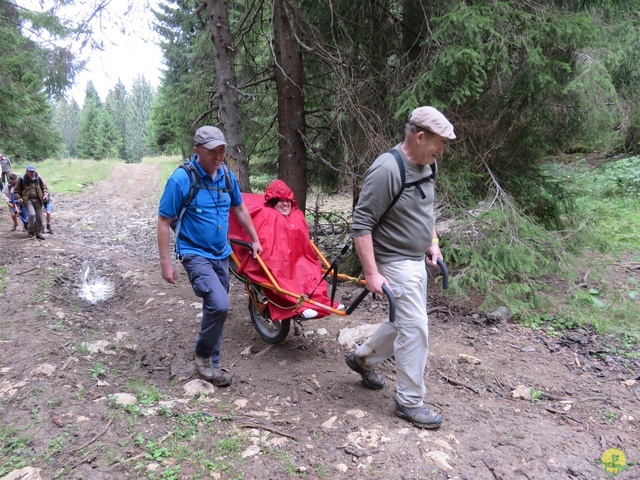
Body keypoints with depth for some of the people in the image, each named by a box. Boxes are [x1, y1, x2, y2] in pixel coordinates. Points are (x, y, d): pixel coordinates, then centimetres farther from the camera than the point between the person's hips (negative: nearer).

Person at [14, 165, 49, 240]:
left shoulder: (38, 178, 3)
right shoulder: (22, 179, -3)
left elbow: (44, 187, 14)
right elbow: (16, 190, 8)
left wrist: (45, 195, -3)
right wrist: (18, 198, -8)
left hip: (38, 200, 3)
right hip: (27, 200, -3)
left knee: (40, 217, 3)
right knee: (32, 214, -23)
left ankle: (39, 233, 20)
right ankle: (30, 230, 1)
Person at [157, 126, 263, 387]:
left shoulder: (227, 175, 0)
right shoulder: (181, 179, -16)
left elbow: (239, 209, 16)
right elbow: (164, 222, -10)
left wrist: (254, 240, 19)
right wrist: (165, 262, -12)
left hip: (221, 254, 6)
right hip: (195, 254, -6)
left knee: (217, 308, 12)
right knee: (219, 304, -22)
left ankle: (210, 364, 29)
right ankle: (203, 355, 4)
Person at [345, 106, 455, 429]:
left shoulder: (426, 166, 5)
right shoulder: (387, 169, -23)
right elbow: (361, 224, -23)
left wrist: (432, 242, 13)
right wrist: (372, 273, -25)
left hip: (417, 260, 9)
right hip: (396, 261, -9)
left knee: (404, 322, 19)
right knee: (415, 328, -5)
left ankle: (362, 358, 40)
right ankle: (410, 402, 11)